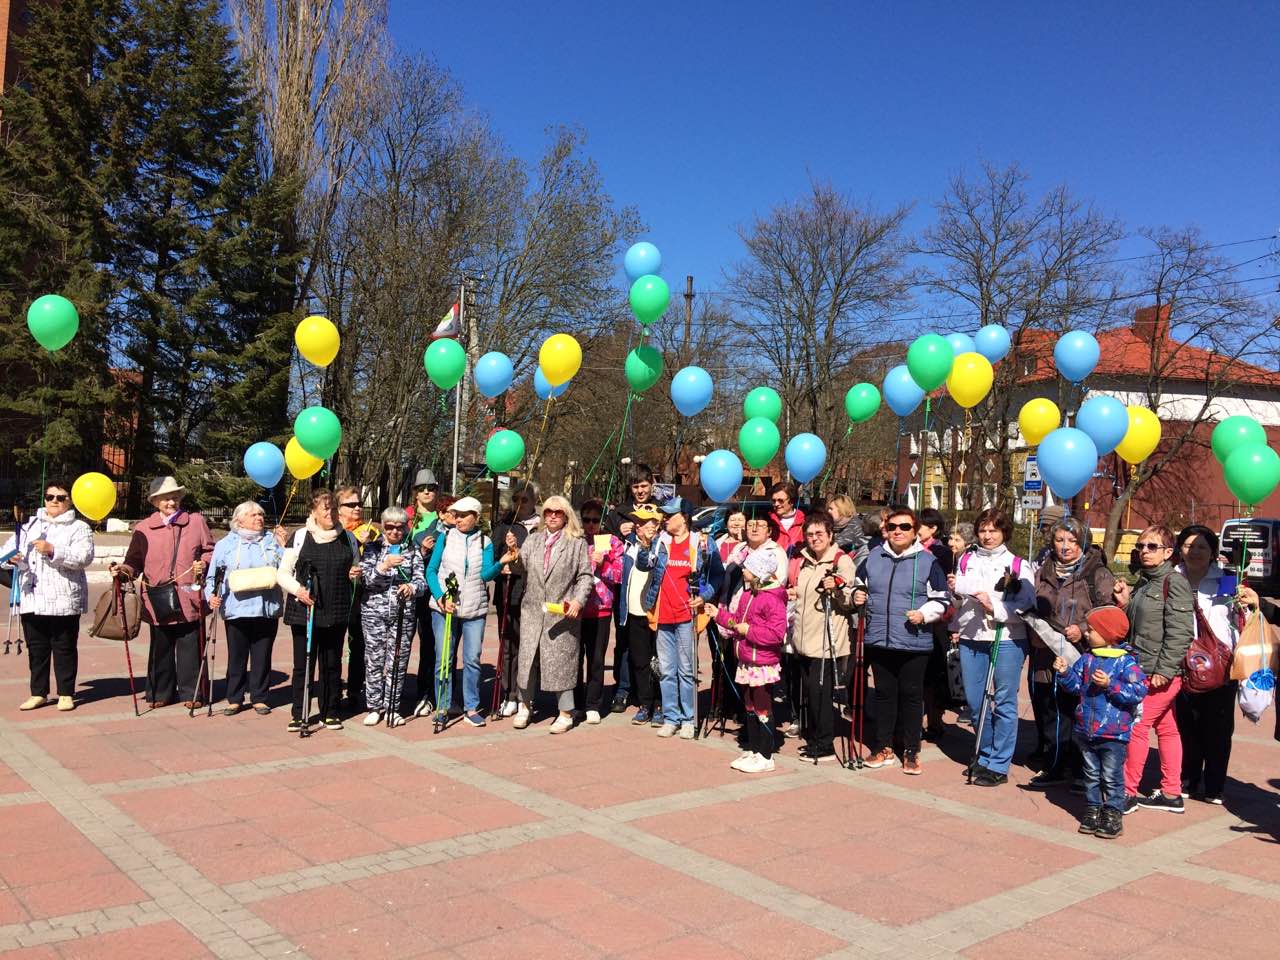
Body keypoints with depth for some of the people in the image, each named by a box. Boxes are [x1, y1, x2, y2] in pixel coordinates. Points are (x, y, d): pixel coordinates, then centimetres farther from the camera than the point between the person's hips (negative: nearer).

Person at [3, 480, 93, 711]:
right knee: (36, 648, 10)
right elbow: (7, 549, 14)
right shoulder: (30, 525, 18)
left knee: (64, 648, 2)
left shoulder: (79, 527, 1)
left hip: (64, 599, -4)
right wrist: (11, 556, -10)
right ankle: (38, 693, 20)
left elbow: (84, 557, -14)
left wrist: (53, 551, -24)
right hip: (31, 598, 5)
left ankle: (66, 694, 11)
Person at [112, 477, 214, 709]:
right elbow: (135, 561, 8)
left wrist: (203, 563, -6)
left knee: (189, 647, 3)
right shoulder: (143, 528, 7)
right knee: (160, 648, 9)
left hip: (189, 597, 0)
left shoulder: (196, 522, 8)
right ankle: (161, 693, 20)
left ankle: (190, 693, 13)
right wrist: (123, 569, -11)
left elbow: (210, 550, 12)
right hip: (158, 600, 1)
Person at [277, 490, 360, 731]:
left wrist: (356, 574, -1)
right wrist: (297, 589, -15)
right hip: (304, 611, -2)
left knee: (332, 664, 8)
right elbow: (283, 573, 3)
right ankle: (300, 714, 12)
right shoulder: (299, 537, 1)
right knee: (303, 663, 1)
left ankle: (331, 712, 19)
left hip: (336, 612, 2)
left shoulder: (348, 538, 10)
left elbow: (355, 570, 22)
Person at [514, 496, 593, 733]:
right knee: (527, 658, 7)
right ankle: (525, 706, 24)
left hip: (562, 613, -3)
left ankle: (566, 713, 11)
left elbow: (585, 576, -1)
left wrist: (578, 600, -13)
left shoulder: (577, 543, 2)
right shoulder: (533, 540, 14)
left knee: (561, 662, 0)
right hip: (532, 611, 4)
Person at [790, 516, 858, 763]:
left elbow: (851, 601, -9)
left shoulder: (842, 561, -6)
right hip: (803, 638, 7)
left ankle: (825, 746, 5)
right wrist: (790, 594, 9)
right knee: (809, 690, 12)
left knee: (821, 692, -5)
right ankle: (813, 739, 24)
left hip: (827, 641, -7)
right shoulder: (802, 560, 14)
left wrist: (836, 589, -25)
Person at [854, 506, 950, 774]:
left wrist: (924, 614, -16)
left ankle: (911, 752, 16)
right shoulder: (872, 558, 7)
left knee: (911, 696, 5)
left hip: (914, 643, -3)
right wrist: (858, 596, 0)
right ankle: (884, 747, 23)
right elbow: (860, 587, 21)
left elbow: (940, 601, 0)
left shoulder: (928, 561, -2)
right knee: (884, 694, 12)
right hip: (878, 640, 3)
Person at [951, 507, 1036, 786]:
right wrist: (956, 592, -5)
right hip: (970, 639, 4)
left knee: (1004, 703, -1)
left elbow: (1027, 605, -8)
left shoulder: (1018, 565, 1)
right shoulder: (966, 561, 11)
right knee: (974, 701, 10)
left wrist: (995, 608, -19)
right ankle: (986, 755, 27)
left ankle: (999, 766, 7)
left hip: (1007, 640, -4)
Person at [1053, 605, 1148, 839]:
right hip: (1086, 730, 6)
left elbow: (1138, 692, -19)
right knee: (1091, 774, 16)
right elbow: (1076, 685, 10)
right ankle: (1092, 810, 25)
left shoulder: (1126, 662, -12)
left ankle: (1113, 815, 13)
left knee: (1112, 777, 2)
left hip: (1113, 733, -6)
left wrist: (1110, 685, -25)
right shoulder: (1087, 658, 6)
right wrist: (1064, 672, -7)